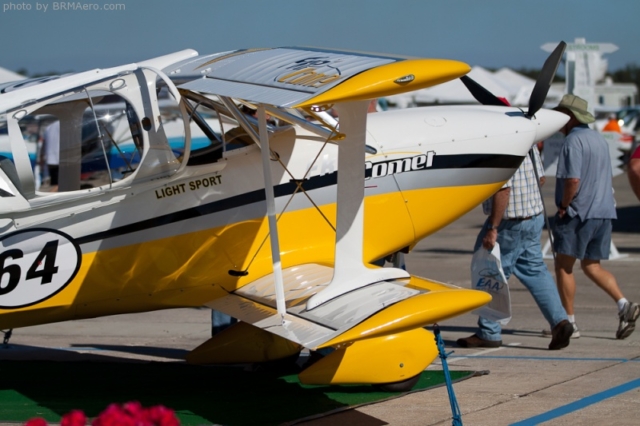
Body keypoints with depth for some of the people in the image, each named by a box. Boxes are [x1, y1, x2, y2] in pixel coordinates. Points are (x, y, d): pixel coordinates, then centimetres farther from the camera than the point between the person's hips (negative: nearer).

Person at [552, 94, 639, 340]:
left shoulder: (573, 141, -13)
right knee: (592, 266, 13)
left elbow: (572, 180, -23)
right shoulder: (599, 139, 15)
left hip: (578, 213, -8)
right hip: (604, 212, 8)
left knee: (563, 265, 3)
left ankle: (569, 322, 4)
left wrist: (563, 206, -9)